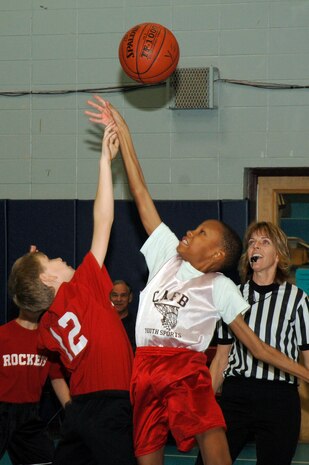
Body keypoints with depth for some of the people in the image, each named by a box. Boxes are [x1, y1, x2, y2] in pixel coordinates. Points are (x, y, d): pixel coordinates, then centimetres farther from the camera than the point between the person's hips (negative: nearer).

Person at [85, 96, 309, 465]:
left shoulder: (220, 287, 8)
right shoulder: (167, 255, 16)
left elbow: (257, 346, 7)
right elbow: (141, 195, 15)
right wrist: (122, 133, 14)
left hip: (187, 369, -3)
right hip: (144, 369, 3)